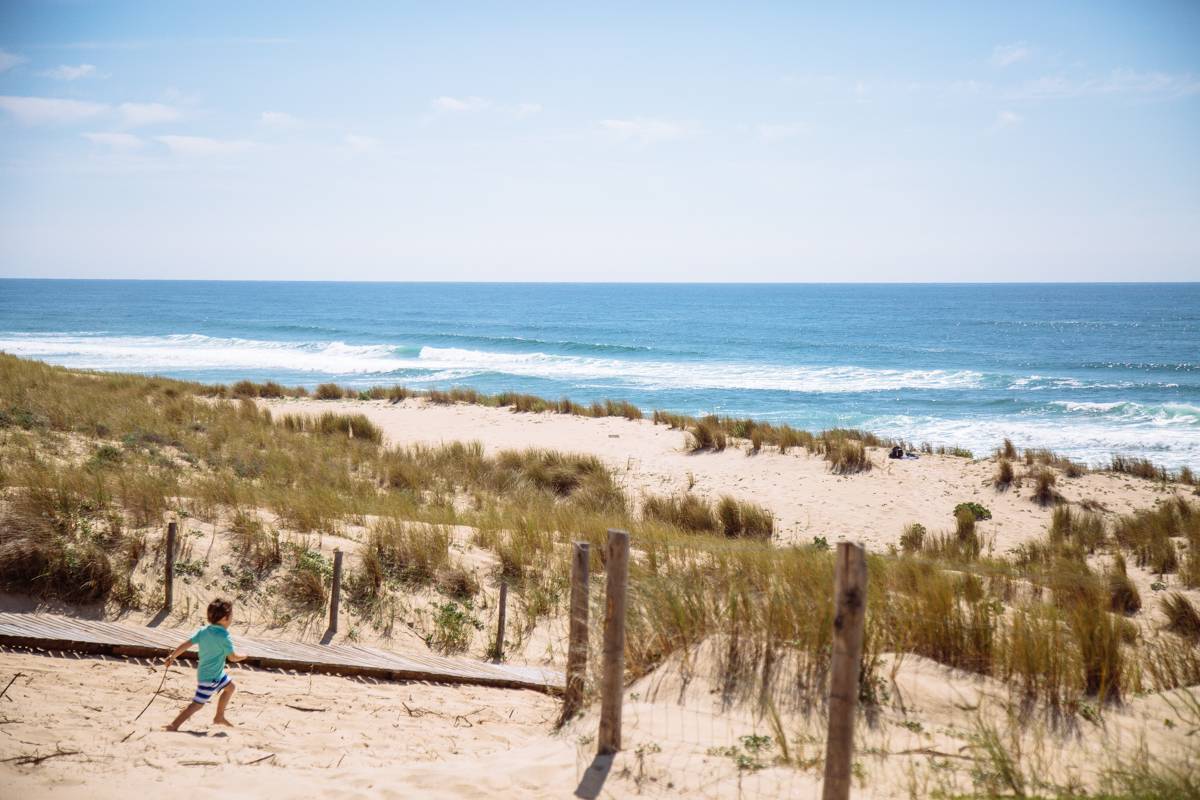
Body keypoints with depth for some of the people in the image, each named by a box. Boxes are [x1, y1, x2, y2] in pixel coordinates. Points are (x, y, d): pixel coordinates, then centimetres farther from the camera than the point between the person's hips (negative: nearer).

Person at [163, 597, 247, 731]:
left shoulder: (203, 631, -1)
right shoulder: (225, 637, -23)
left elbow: (186, 644, -3)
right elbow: (232, 657, -15)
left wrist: (172, 657, 2)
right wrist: (243, 656, 5)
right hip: (210, 677, -9)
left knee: (230, 687, 26)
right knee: (198, 704, -7)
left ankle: (219, 717, 36)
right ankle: (173, 726, -10)